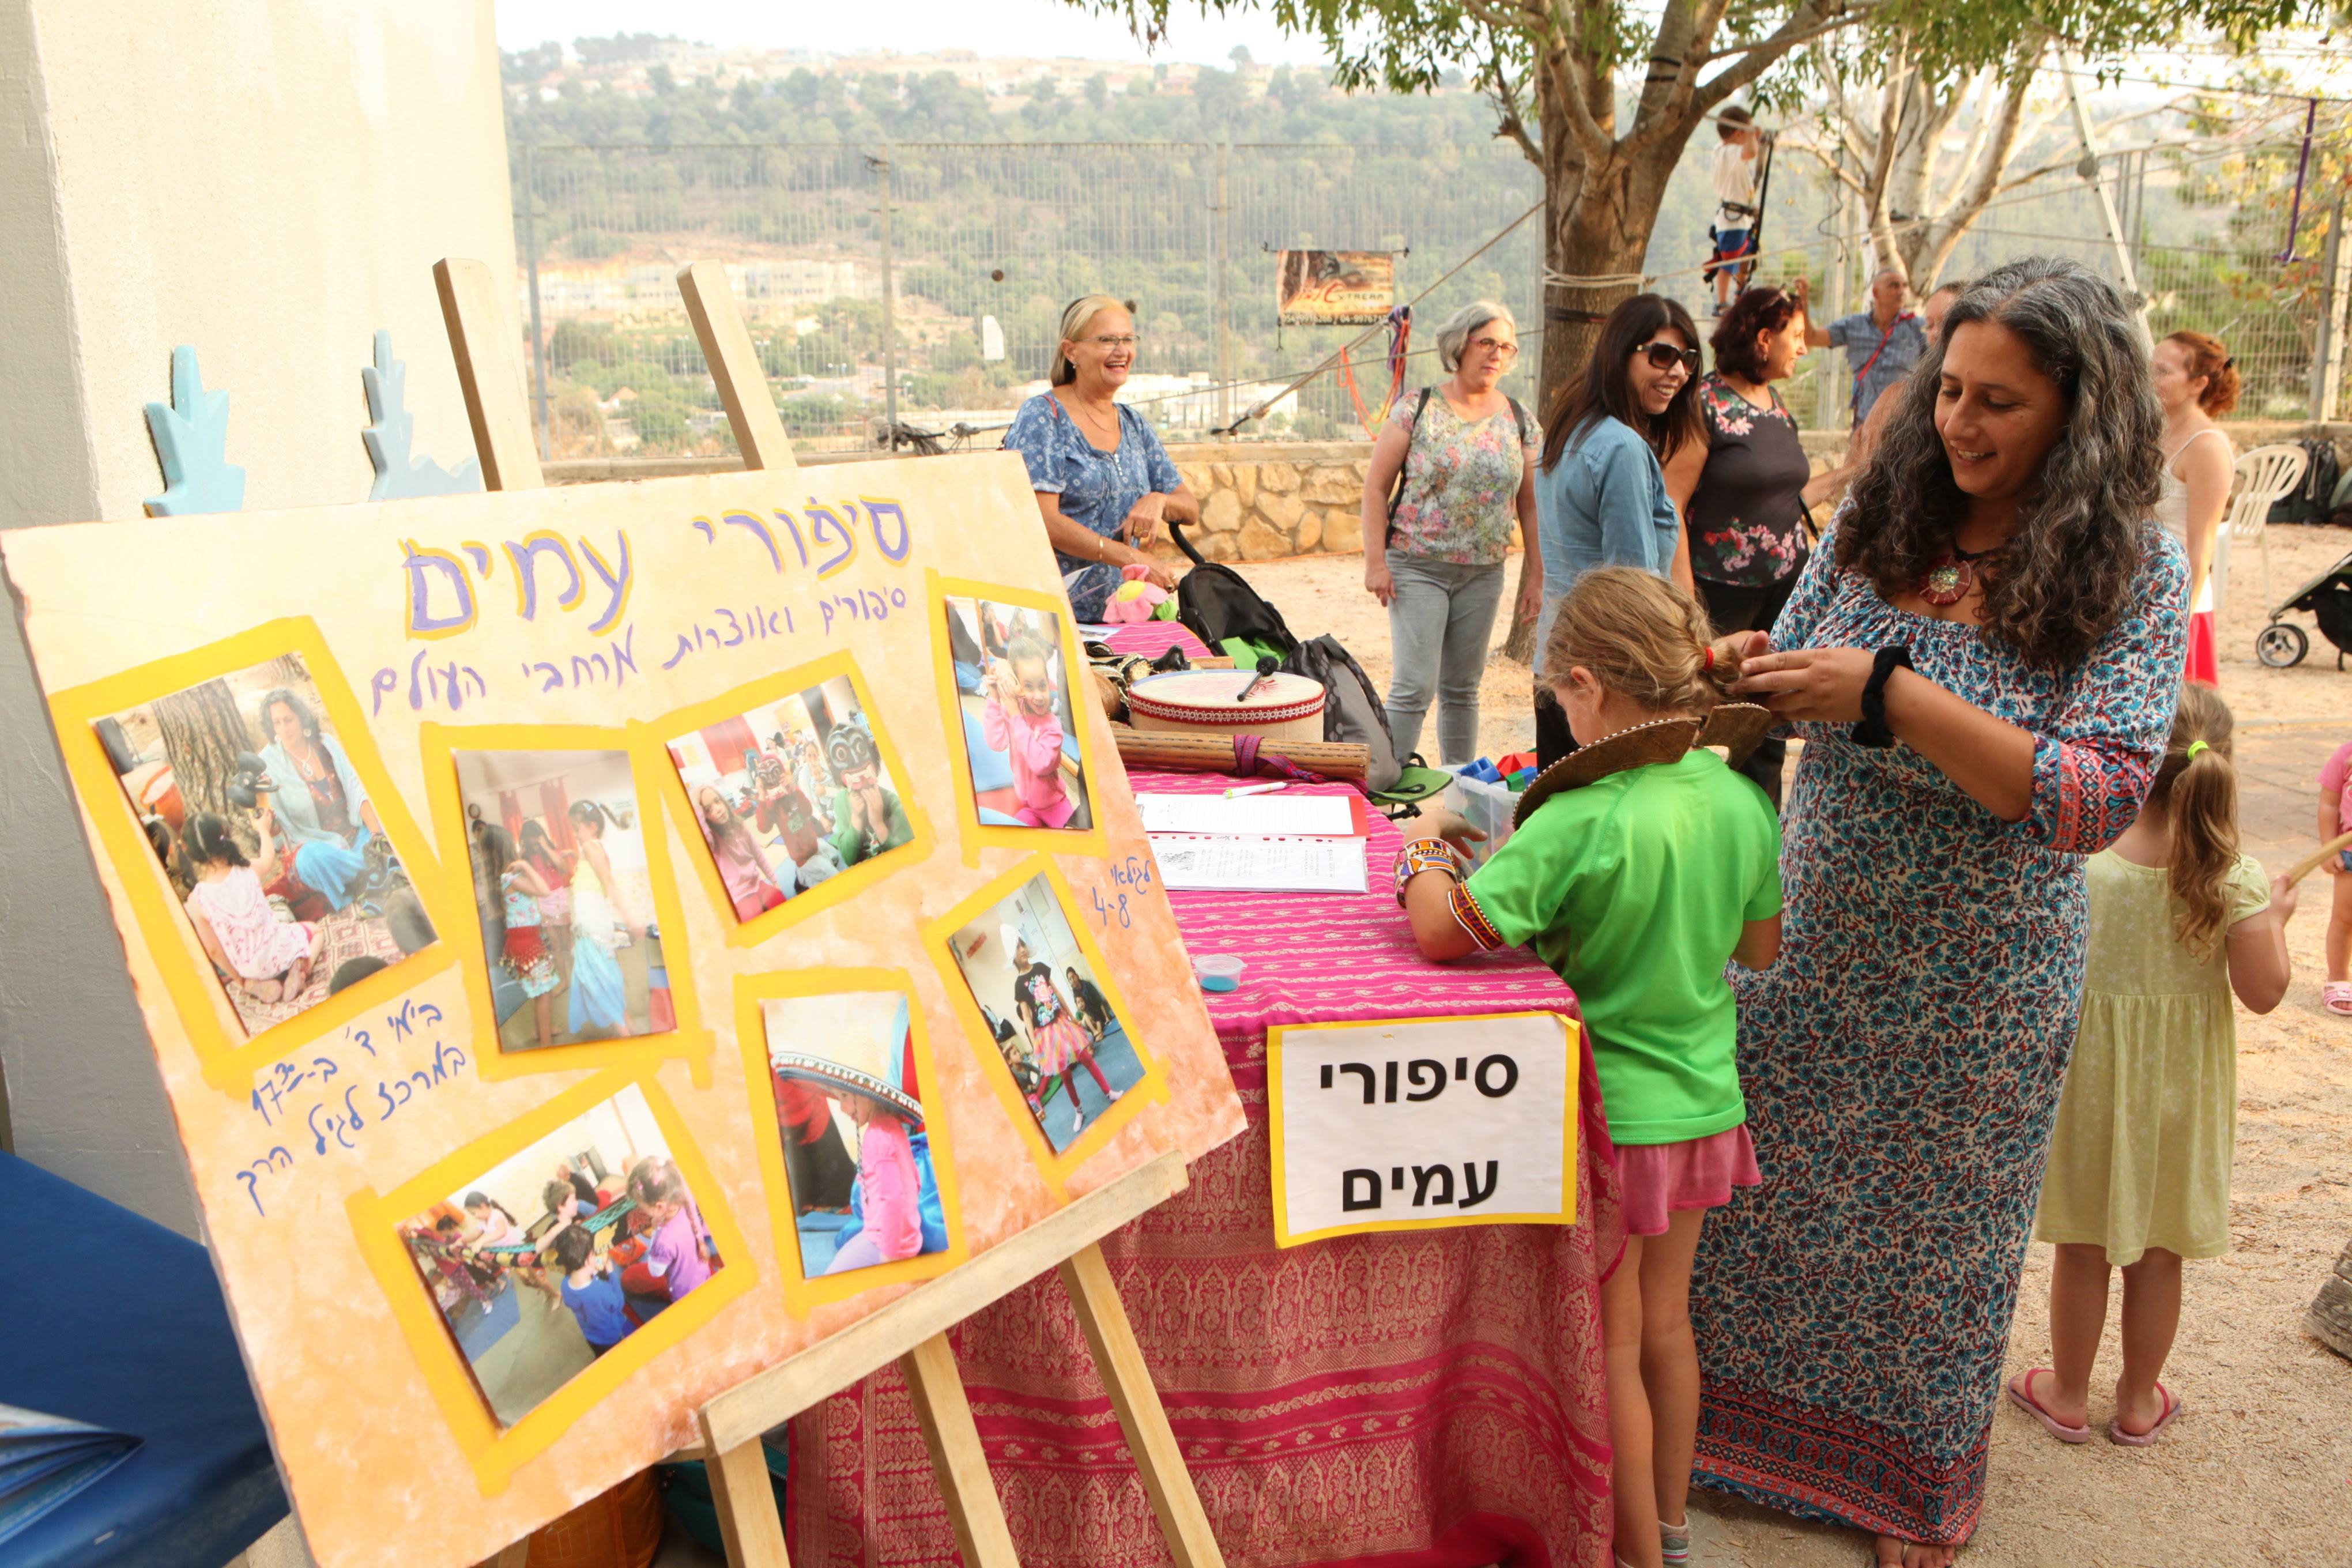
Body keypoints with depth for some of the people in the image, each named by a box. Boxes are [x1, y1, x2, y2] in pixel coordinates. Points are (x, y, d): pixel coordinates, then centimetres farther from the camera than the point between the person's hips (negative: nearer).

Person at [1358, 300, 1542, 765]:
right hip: (1417, 567, -4)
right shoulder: (1418, 409, -3)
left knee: (1462, 689, 12)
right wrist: (1375, 561, -10)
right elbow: (1376, 487, -3)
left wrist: (1535, 574, 6)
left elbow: (1530, 504, 10)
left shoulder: (1518, 420, 7)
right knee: (1414, 686, -9)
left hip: (1484, 573, 4)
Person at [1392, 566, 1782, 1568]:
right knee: (1666, 1321, 24)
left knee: (1611, 1349, 11)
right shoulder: (1742, 799, -5)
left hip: (1613, 1116, -7)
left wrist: (1417, 862, -10)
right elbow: (1762, 948, 8)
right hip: (1705, 1100, 7)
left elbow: (1444, 929, -29)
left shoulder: (1582, 821, -27)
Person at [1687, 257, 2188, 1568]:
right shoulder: (1882, 517, -3)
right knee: (1761, 1190, 15)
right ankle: (1744, 1418, 42)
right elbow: (1795, 665, 7)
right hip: (1813, 944, 3)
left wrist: (1892, 695, -31)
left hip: (1974, 985, -3)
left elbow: (2101, 798, -23)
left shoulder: (2130, 569, -13)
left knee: (1937, 1231, 15)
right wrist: (1751, 674, -18)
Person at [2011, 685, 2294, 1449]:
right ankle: (2139, 1402, 33)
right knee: (2157, 1254, 17)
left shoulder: (2081, 864, -19)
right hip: (2183, 1084, 1)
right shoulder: (2237, 878, -15)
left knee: (2083, 1248, 15)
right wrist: (2276, 917, 5)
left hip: (2091, 1075, -1)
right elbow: (2264, 991, -11)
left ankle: (2069, 1395, 30)